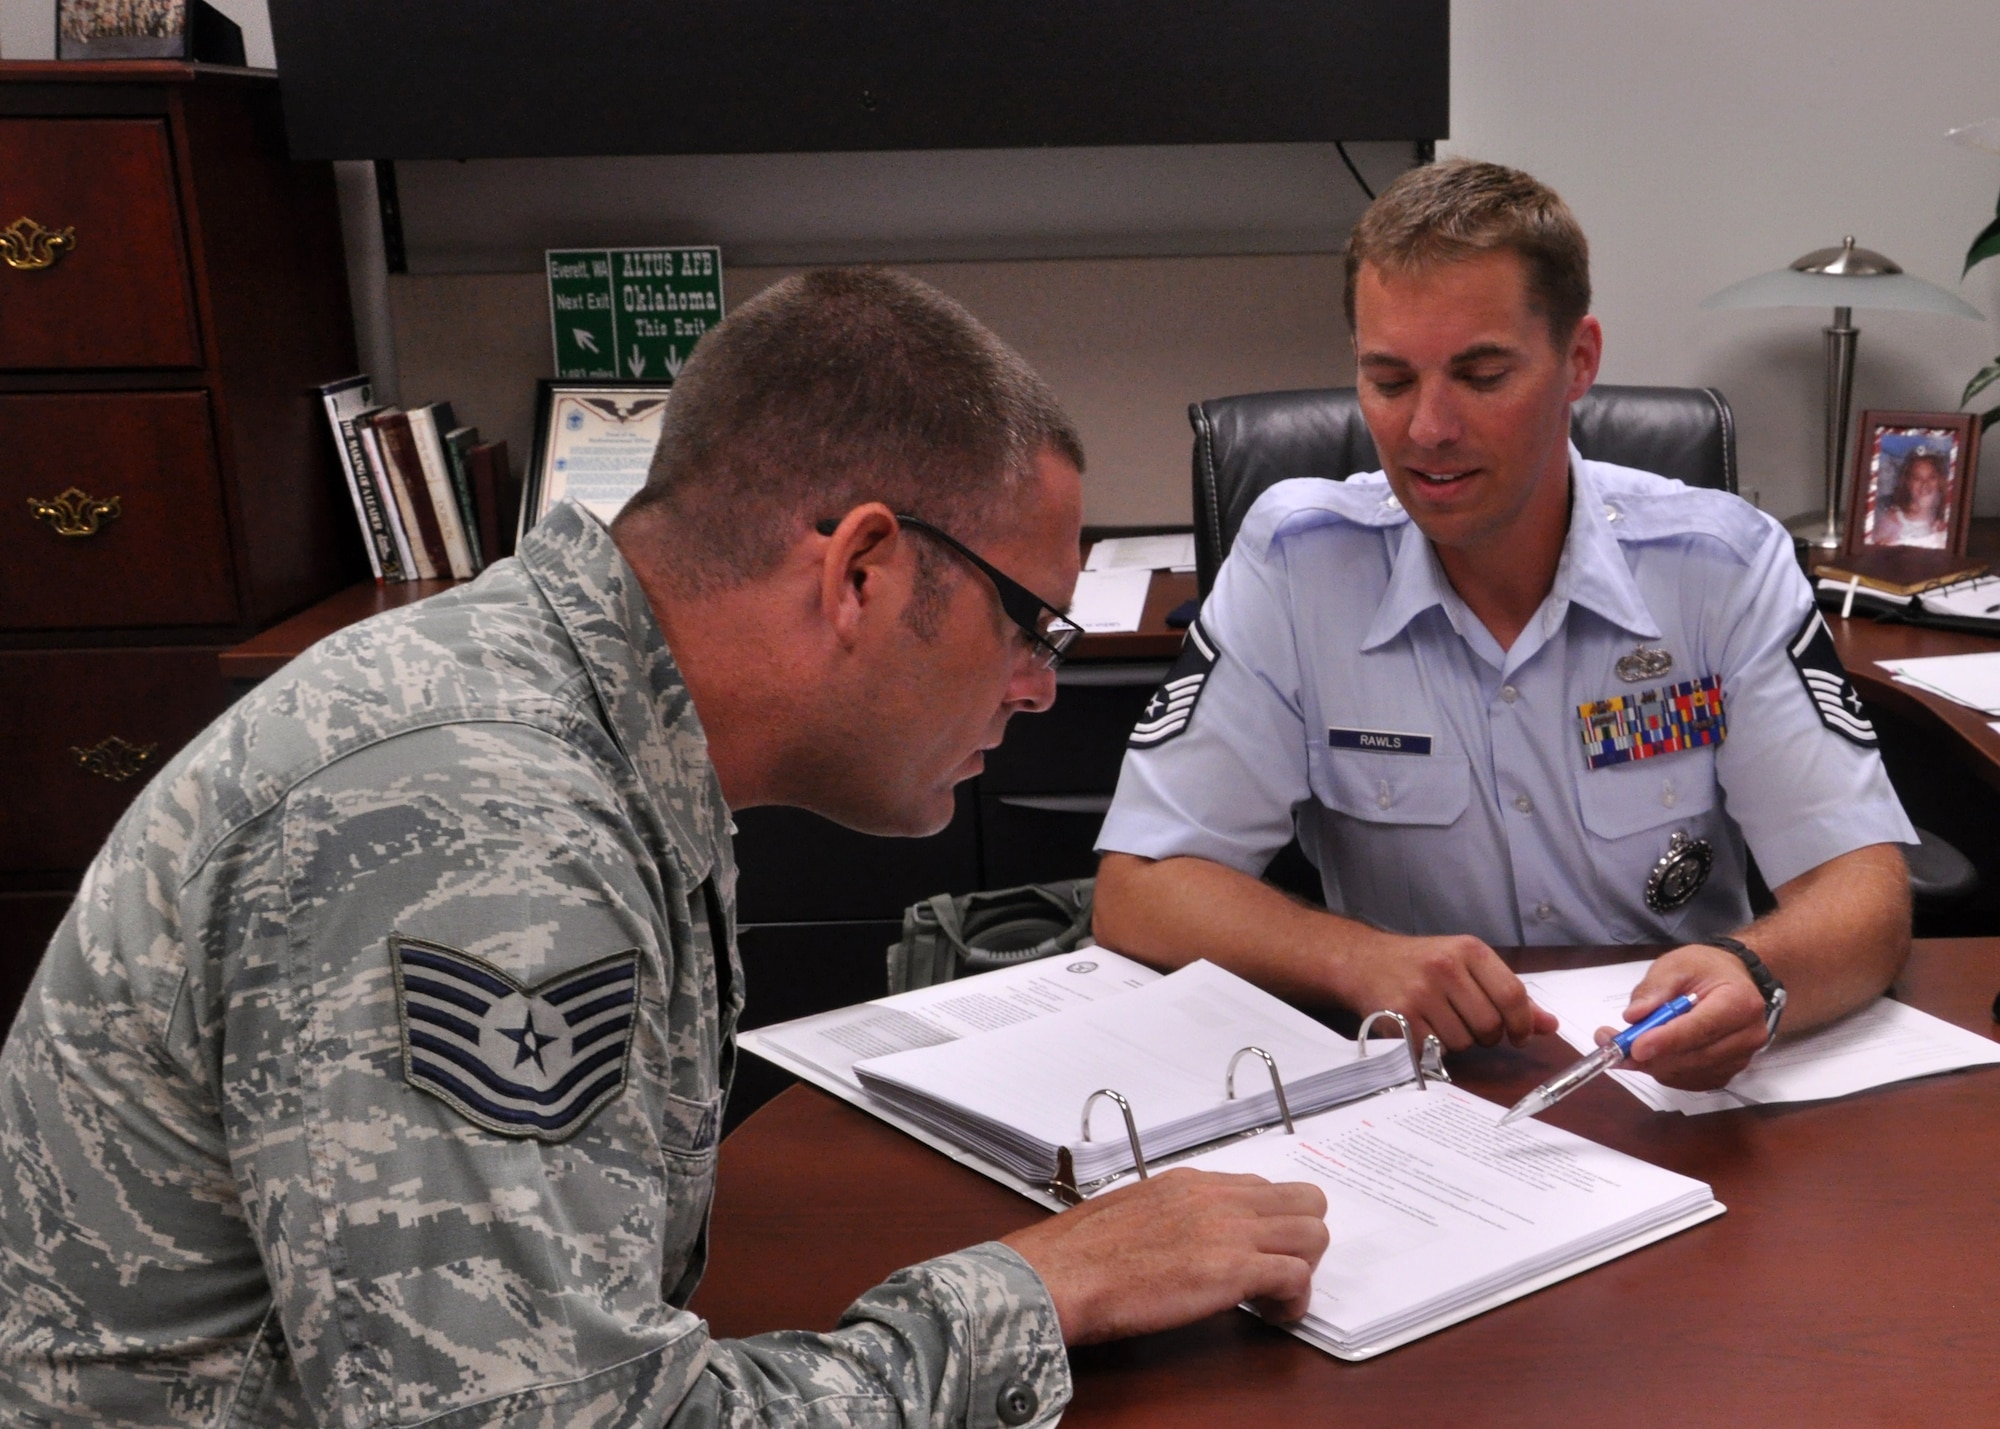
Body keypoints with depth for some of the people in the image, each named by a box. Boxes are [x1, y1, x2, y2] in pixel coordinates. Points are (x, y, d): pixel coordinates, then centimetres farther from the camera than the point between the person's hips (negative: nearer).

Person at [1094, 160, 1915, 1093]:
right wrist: (1363, 961, -28)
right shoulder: (1295, 562, -8)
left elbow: (1865, 893, -10)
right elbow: (1136, 897, -11)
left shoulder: (1724, 566, -5)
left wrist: (1754, 976, -33)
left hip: (1685, 1094, 1)